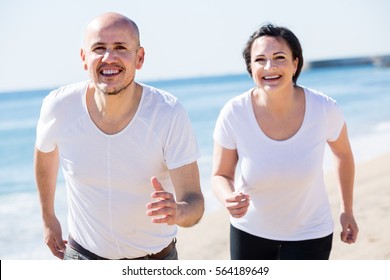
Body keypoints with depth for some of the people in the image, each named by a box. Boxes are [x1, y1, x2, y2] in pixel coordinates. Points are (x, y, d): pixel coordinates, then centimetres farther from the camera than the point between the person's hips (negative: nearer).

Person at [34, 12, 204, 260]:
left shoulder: (170, 114, -24)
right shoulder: (58, 107, -18)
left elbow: (194, 203, -23)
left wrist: (177, 212, -45)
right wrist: (48, 218, 15)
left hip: (155, 258, -1)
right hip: (83, 254, 1)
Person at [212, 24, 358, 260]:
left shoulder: (325, 110, -20)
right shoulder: (234, 113, -22)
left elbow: (343, 154, 2)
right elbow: (221, 175, -8)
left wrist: (348, 210, 12)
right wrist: (230, 199, -31)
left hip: (309, 235, -1)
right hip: (249, 232, 1)